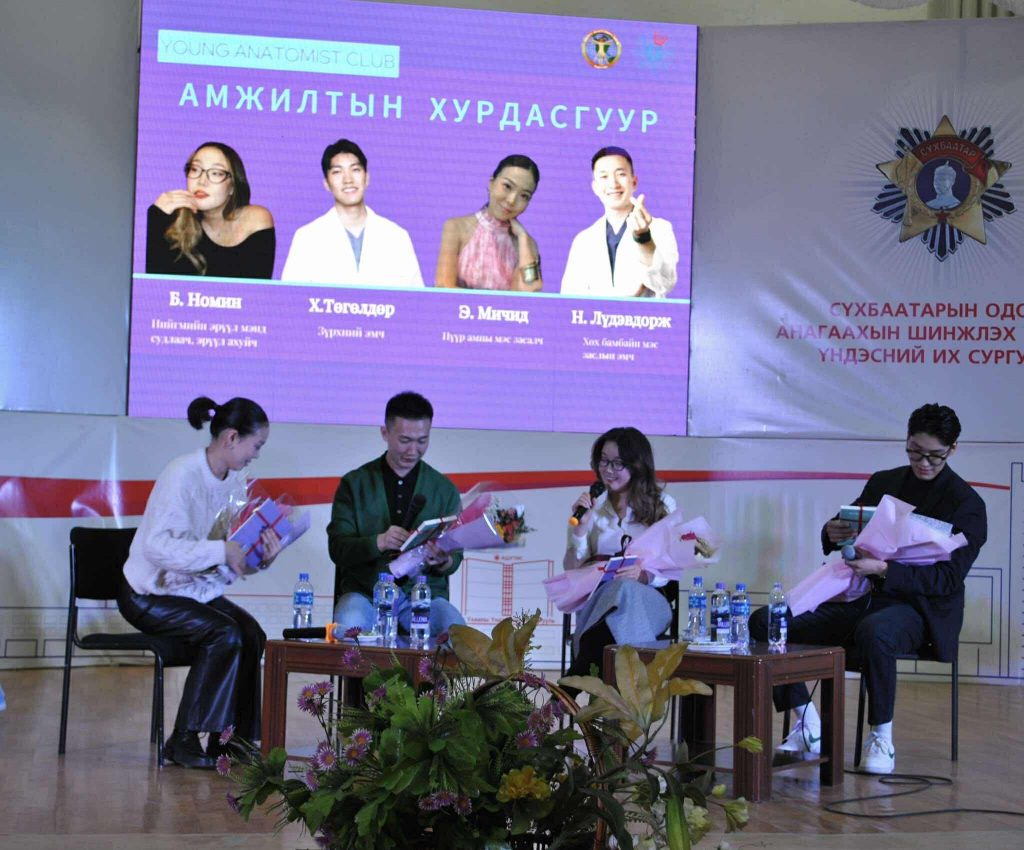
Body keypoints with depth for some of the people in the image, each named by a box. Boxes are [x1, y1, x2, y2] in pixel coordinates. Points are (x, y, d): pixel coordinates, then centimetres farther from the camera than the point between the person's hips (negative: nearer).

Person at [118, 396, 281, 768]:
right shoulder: (183, 474, -20)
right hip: (151, 594, -7)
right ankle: (183, 741, -15)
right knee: (224, 634, -26)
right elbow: (157, 545, -30)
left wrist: (264, 557, -15)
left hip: (199, 590, 7)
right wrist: (222, 550, -34)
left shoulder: (235, 480, 5)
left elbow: (235, 560, 6)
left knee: (252, 634, -17)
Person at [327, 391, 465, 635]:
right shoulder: (355, 484, 6)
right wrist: (378, 542, -22)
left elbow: (455, 558, 9)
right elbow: (337, 549, -2)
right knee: (348, 626, -35)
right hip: (365, 590, -1)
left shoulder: (444, 489, 9)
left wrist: (442, 561, -17)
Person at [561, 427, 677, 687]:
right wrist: (581, 526, -3)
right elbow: (572, 570, 10)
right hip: (597, 595, 1)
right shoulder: (592, 506, 16)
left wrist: (645, 575, -18)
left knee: (624, 591, -39)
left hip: (649, 599, -1)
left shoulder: (663, 506, 11)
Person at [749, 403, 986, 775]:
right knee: (764, 622, -10)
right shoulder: (881, 483, 12)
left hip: (919, 608, -6)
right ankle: (808, 726, -3)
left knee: (874, 632, -42)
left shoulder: (967, 504, -5)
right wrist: (832, 533, -13)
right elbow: (843, 533, 14)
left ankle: (881, 740, -25)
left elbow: (949, 577, -14)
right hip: (866, 600, 6)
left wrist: (884, 569, -27)